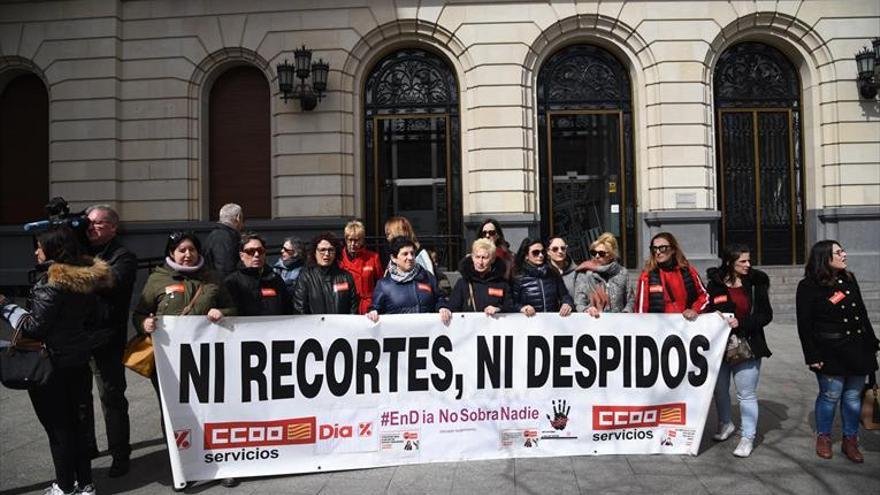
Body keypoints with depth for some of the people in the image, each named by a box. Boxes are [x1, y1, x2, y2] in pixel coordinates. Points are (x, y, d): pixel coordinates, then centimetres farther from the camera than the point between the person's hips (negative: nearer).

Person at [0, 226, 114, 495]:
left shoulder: (51, 282, -19)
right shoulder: (87, 278, 4)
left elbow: (34, 326, -17)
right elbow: (95, 318, 12)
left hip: (52, 364, -7)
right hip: (80, 361, 7)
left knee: (57, 425, 6)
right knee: (76, 421, 16)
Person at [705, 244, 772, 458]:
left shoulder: (755, 282, -3)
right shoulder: (715, 284, 0)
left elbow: (766, 315, -5)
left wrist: (741, 323, -17)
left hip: (747, 346, -2)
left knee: (746, 395, 2)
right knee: (720, 389, 17)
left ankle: (748, 436, 16)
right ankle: (725, 424, 40)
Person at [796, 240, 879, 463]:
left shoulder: (849, 279, 10)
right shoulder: (809, 286, -9)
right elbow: (804, 325, -9)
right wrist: (813, 356, -12)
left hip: (857, 348, 6)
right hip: (831, 351, -5)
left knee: (853, 396, 10)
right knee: (831, 395, 1)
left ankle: (850, 441, 24)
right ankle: (823, 437, 21)